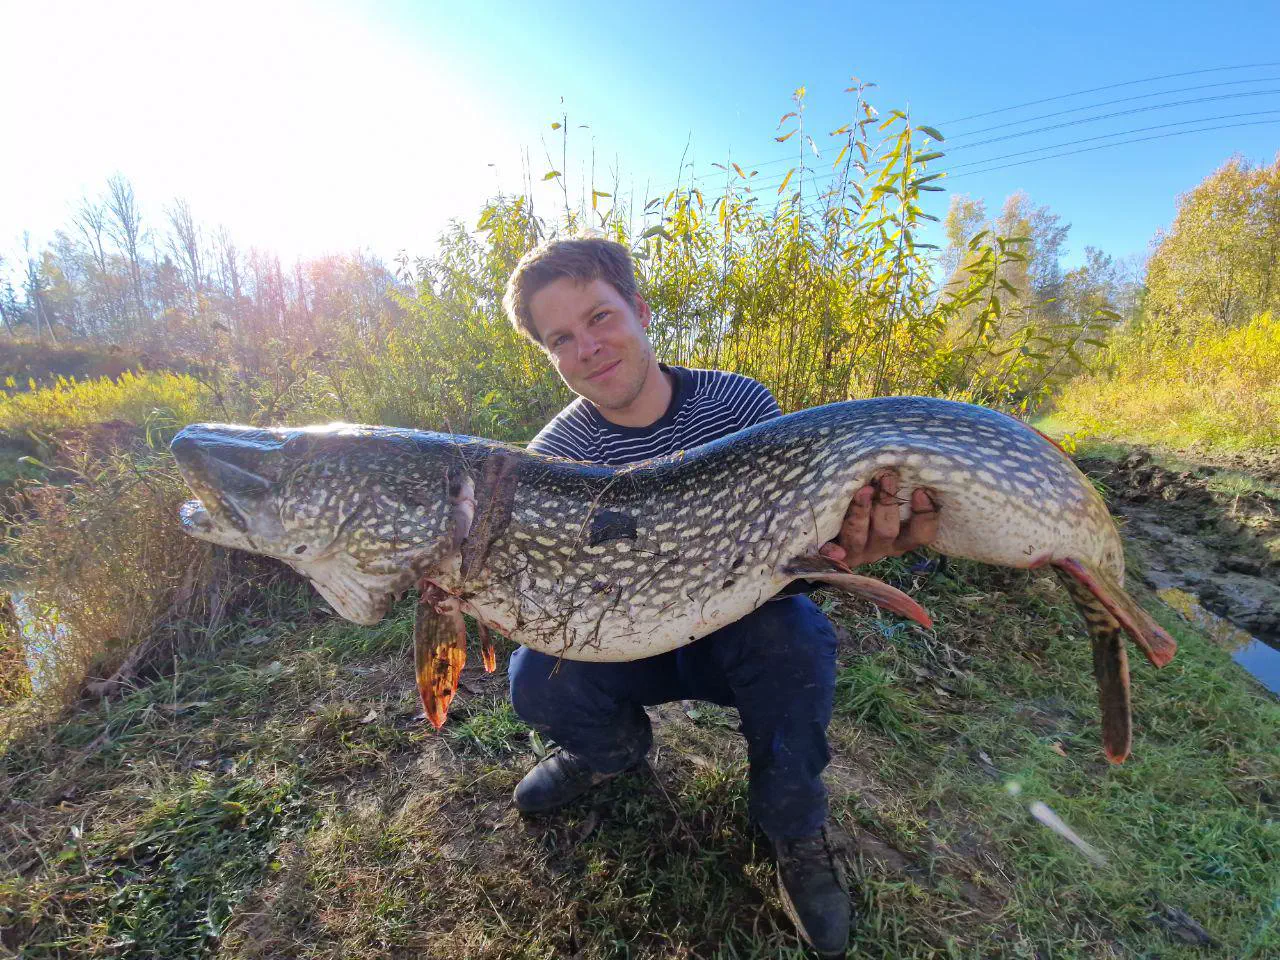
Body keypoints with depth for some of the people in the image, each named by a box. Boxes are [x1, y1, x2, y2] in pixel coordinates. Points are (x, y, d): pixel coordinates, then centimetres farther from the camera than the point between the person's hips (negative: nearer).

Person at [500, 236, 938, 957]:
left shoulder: (741, 401, -15)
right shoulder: (558, 453, -14)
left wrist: (838, 547, -39)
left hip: (745, 638, 0)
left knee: (794, 629, -33)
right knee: (539, 676, -26)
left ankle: (796, 830, -4)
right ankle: (611, 750, 12)